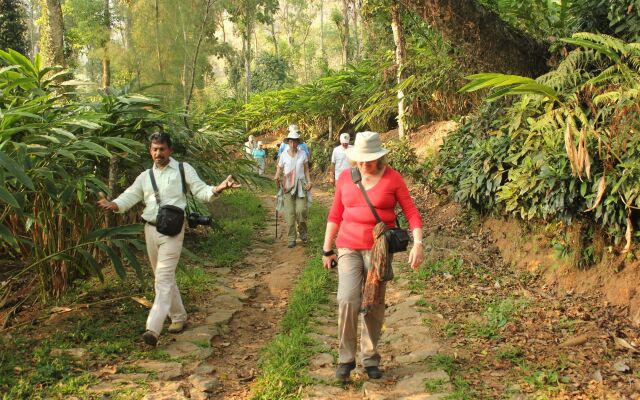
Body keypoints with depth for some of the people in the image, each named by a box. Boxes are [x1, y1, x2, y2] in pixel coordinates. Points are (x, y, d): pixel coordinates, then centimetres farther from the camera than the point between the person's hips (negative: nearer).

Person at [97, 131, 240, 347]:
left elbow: (201, 191, -6)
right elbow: (130, 195, 4)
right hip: (151, 230, 6)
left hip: (172, 231, -6)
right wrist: (113, 204, -18)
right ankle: (178, 316, 32)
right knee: (165, 278, 16)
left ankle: (153, 329, -20)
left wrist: (218, 189, -27)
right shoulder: (145, 176, 14)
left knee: (163, 279, -13)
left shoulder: (183, 169, 1)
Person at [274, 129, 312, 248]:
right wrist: (277, 177, -12)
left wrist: (309, 181, -4)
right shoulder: (283, 155, 2)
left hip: (301, 184, 0)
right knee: (289, 212, -3)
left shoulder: (303, 153, 5)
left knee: (301, 210, -14)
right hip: (288, 185, 0)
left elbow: (306, 169, 9)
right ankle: (291, 239, 3)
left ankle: (303, 232, 13)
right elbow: (279, 169, 8)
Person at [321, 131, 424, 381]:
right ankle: (346, 358, 1)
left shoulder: (392, 179, -4)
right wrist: (327, 250, 10)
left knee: (374, 306, 5)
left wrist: (418, 243, -16)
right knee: (348, 300, -14)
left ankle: (371, 359, 22)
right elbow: (335, 215, 9)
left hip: (379, 248, -1)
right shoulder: (345, 178, 4)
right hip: (349, 247, 1)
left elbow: (411, 212, -4)